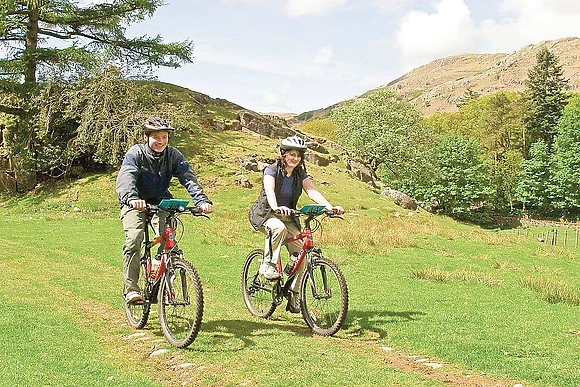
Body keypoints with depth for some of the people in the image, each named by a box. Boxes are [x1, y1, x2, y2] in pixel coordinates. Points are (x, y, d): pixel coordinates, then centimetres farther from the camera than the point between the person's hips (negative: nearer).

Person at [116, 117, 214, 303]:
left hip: (161, 203, 2)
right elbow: (126, 178, -34)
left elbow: (189, 179, -21)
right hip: (135, 204, -2)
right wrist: (132, 198, -56)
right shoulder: (135, 153, -16)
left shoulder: (173, 155, -9)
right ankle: (131, 289, -17)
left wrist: (202, 200, -40)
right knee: (134, 239, -25)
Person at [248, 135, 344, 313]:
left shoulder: (301, 174, 2)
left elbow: (312, 192, -13)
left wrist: (330, 207, -32)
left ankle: (294, 296, 1)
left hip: (287, 217, 5)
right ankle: (268, 265, -23)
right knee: (278, 227, -40)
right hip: (265, 214, -5)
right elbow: (269, 191, -30)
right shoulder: (272, 170, -12)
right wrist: (276, 207, -52)